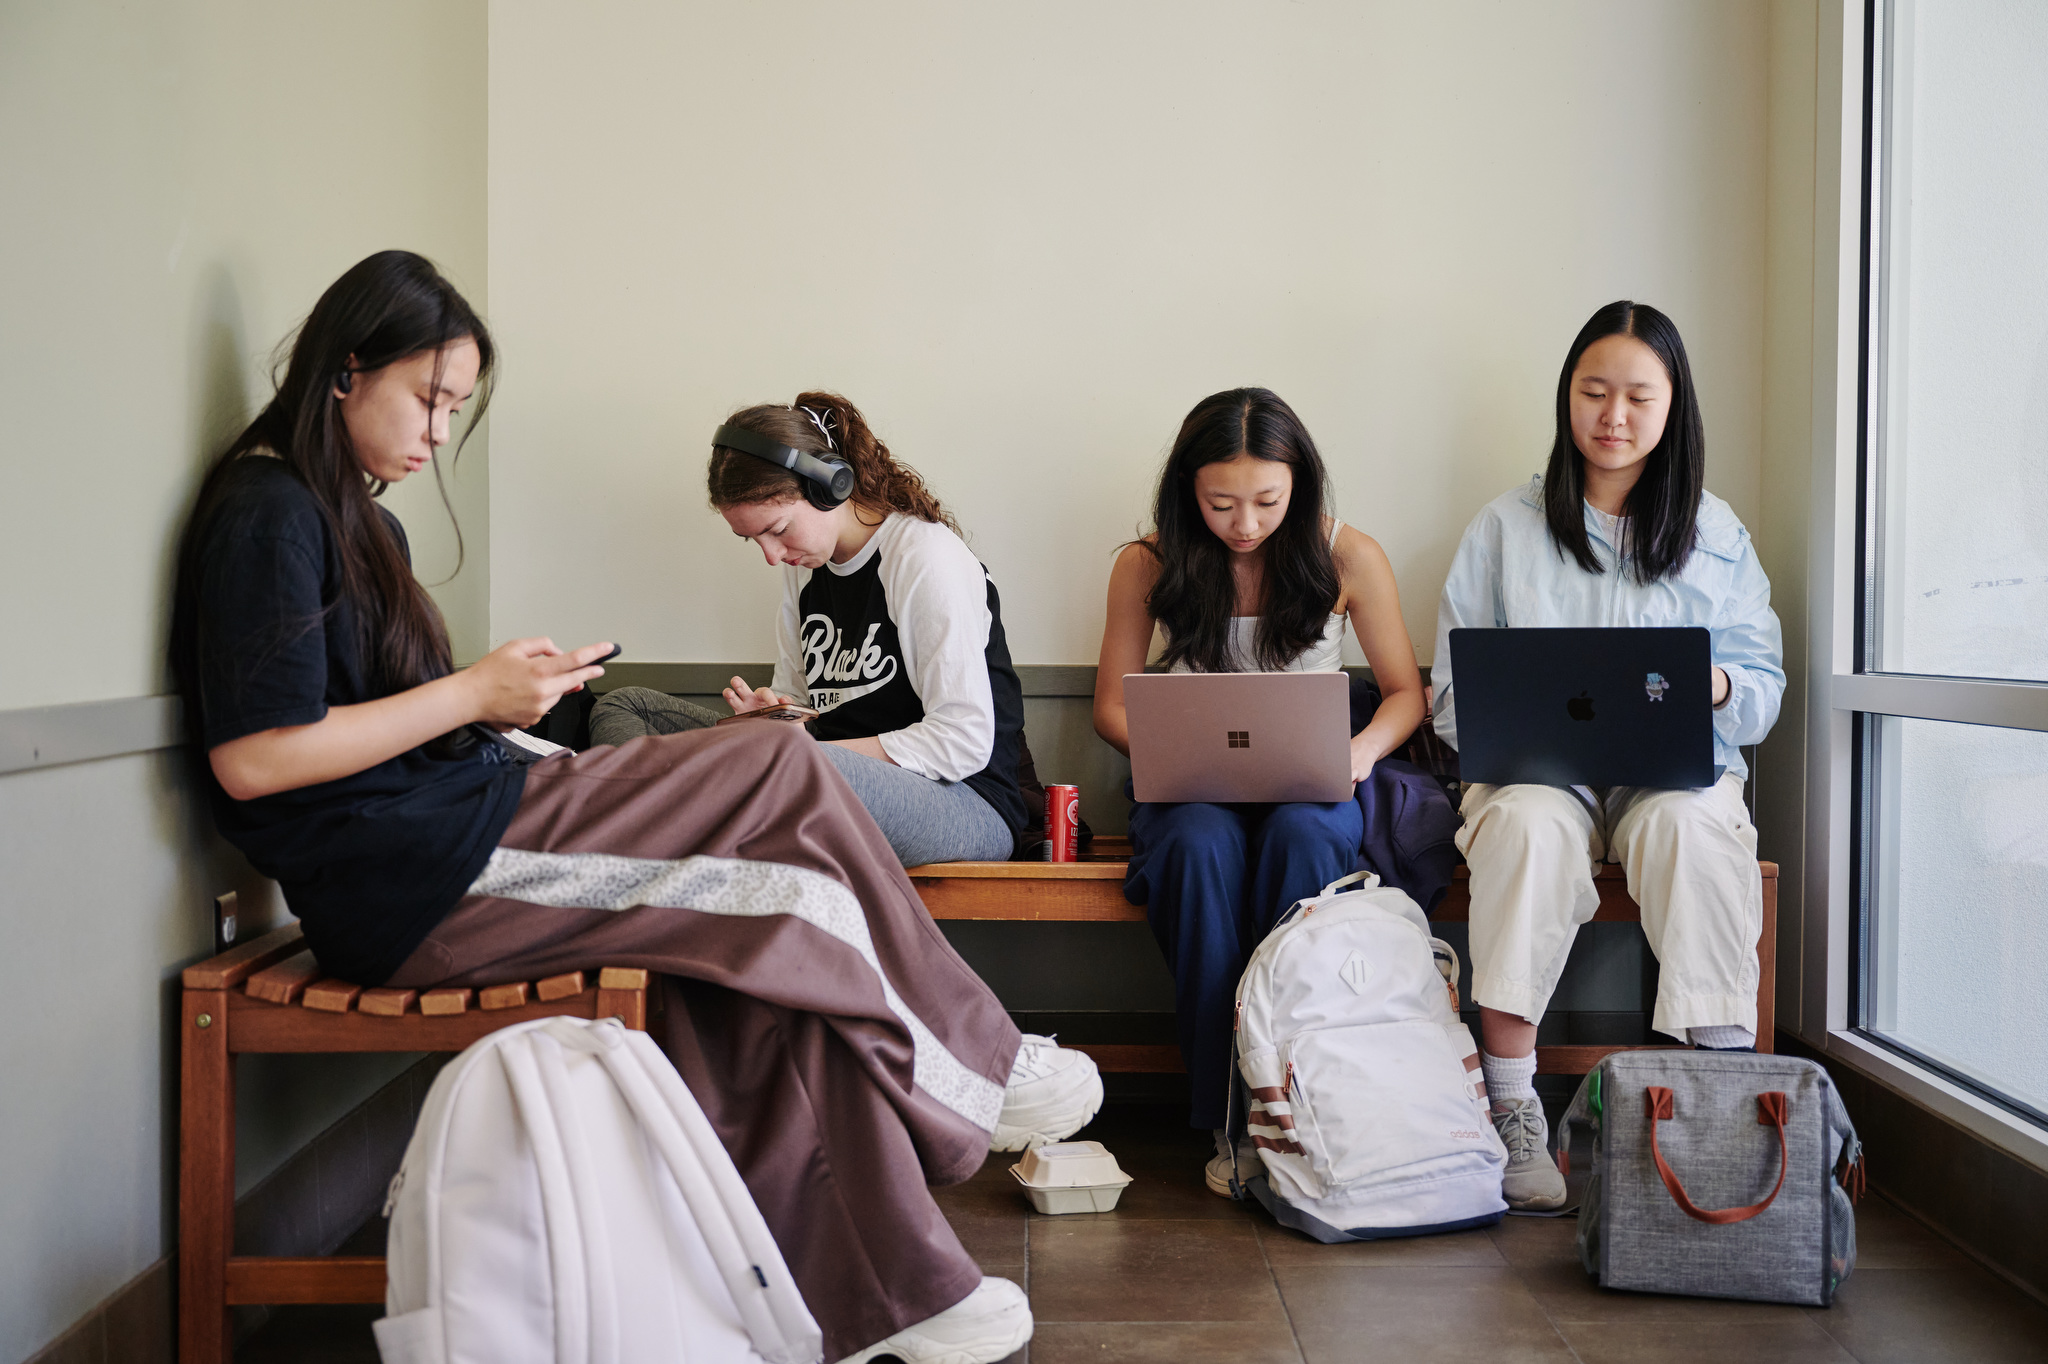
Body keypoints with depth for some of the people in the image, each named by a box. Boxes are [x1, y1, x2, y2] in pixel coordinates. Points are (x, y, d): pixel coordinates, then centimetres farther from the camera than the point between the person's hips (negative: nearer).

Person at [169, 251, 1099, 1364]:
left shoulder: (356, 518, 23)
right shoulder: (265, 512, -8)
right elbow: (250, 760, -18)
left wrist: (497, 685, 4)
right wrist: (472, 695, -13)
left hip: (454, 855, 10)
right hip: (409, 882, -10)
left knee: (791, 926, -8)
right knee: (783, 774, -13)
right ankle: (974, 1063, 7)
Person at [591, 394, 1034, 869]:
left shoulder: (925, 556, -13)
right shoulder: (804, 564, 11)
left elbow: (965, 742, -18)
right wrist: (774, 712, -6)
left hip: (970, 808, -8)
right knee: (625, 706, 4)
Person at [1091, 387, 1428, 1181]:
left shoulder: (1349, 557, -1)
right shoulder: (1147, 565, -1)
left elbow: (1406, 693, 7)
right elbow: (1111, 707, 7)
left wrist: (1363, 749, -15)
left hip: (1312, 787, 0)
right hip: (1192, 790, 0)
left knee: (1299, 834, -36)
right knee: (1201, 844, -36)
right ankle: (1228, 1119, -30)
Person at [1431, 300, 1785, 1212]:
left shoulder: (1715, 534, 15)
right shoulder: (1506, 528, 13)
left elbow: (1764, 689, 11)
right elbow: (1453, 695, 9)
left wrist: (1715, 686, -13)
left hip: (1679, 770, 1)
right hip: (1536, 768, -1)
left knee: (1687, 825, -35)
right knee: (1530, 823, -36)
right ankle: (1513, 1114, -34)